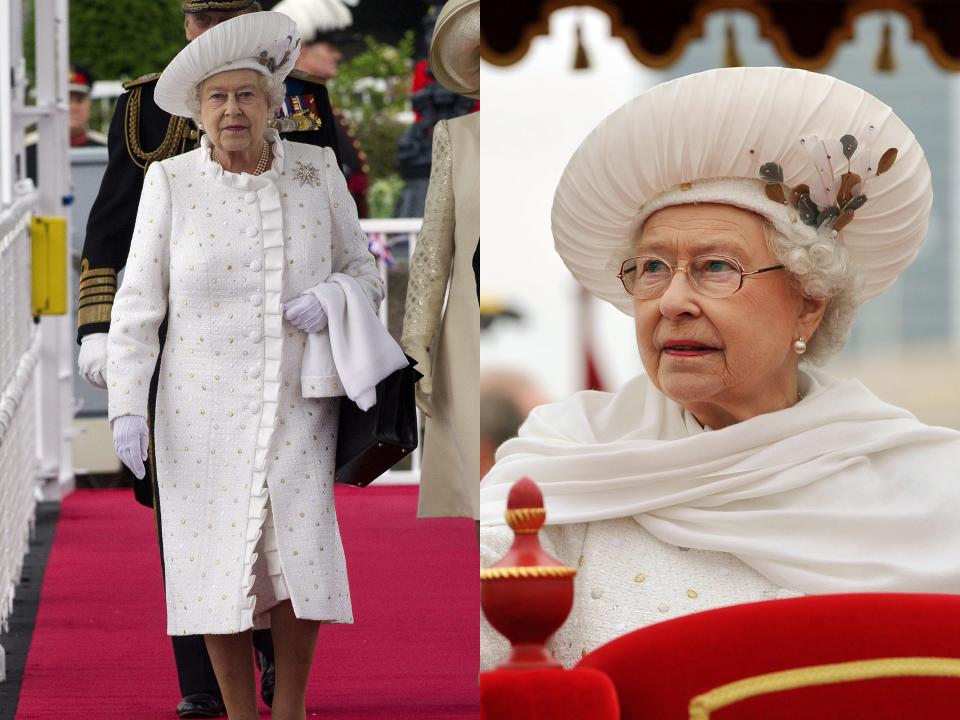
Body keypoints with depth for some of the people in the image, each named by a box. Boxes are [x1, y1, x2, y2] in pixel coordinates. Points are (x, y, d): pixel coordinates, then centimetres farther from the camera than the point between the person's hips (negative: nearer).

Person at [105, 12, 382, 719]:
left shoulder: (316, 171, 2)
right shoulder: (172, 182, -3)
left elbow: (364, 274, 11)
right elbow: (139, 303, -2)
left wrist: (331, 302, -11)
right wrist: (127, 407, -9)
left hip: (298, 408, 1)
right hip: (205, 413, -1)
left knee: (301, 557, -6)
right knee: (216, 564, -1)